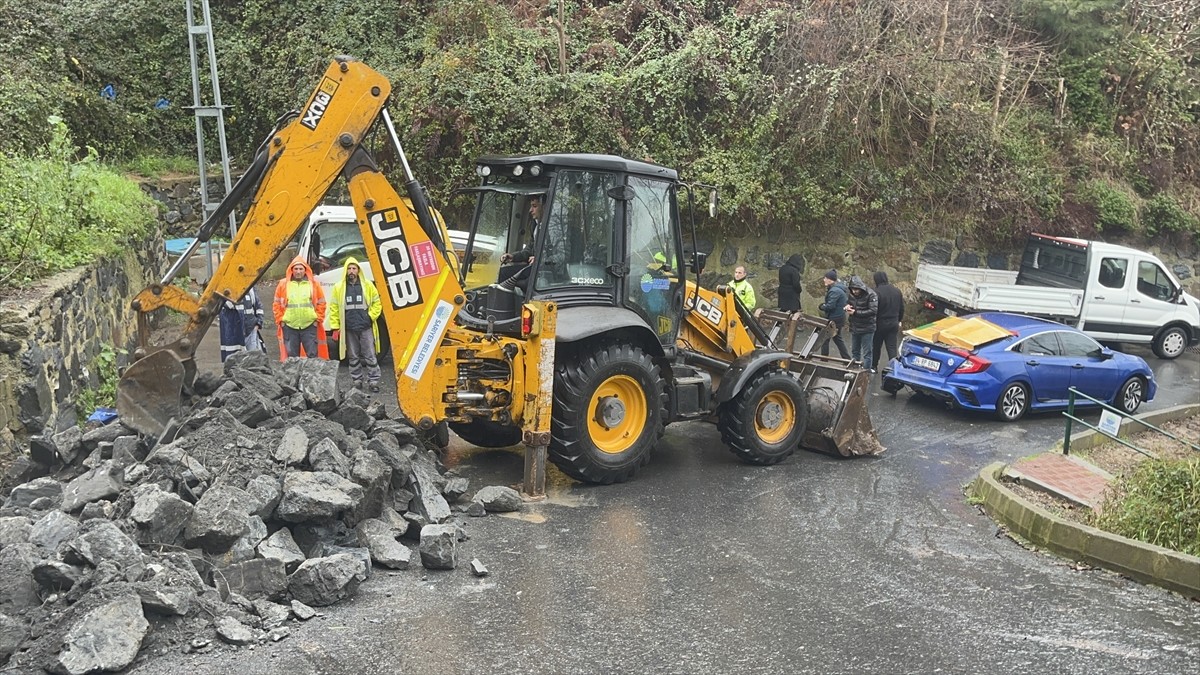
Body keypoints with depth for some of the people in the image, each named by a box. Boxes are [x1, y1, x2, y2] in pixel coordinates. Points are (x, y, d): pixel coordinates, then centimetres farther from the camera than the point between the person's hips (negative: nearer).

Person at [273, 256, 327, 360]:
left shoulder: (313, 284, 5)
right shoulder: (283, 284, 6)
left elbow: (321, 303, 7)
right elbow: (277, 304, 8)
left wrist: (318, 319, -1)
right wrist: (280, 320, 1)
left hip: (310, 326, -1)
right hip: (289, 326, 1)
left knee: (313, 355, -1)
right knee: (291, 357, 7)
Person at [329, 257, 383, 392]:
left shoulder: (367, 285, 3)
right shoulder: (339, 287, 5)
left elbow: (377, 303, 8)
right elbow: (334, 308, 6)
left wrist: (371, 317, -3)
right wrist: (335, 327, 2)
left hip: (366, 328, -1)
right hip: (348, 329, 1)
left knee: (370, 356, -1)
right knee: (354, 357, 10)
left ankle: (373, 381, 4)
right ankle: (357, 382, 17)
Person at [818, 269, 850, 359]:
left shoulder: (834, 291, -22)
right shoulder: (839, 288, 10)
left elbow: (830, 306, -26)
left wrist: (821, 307, -6)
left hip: (834, 319, -10)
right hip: (839, 317, 10)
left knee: (825, 339, 0)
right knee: (837, 338, 20)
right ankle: (846, 358, 23)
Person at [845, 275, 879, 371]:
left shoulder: (871, 295, -16)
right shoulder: (851, 294, 3)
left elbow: (873, 311, -24)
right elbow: (848, 303, 18)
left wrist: (855, 312, -23)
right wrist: (847, 306, -9)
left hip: (867, 329, -6)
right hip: (854, 328, 6)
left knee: (866, 353, -1)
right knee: (855, 351, 16)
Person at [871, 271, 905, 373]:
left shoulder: (877, 292, -18)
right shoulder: (897, 291, 3)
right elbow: (901, 308, 11)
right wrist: (899, 320, 23)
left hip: (880, 323, -4)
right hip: (893, 324, 4)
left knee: (876, 346, 14)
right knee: (892, 348, 3)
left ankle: (874, 366, 27)